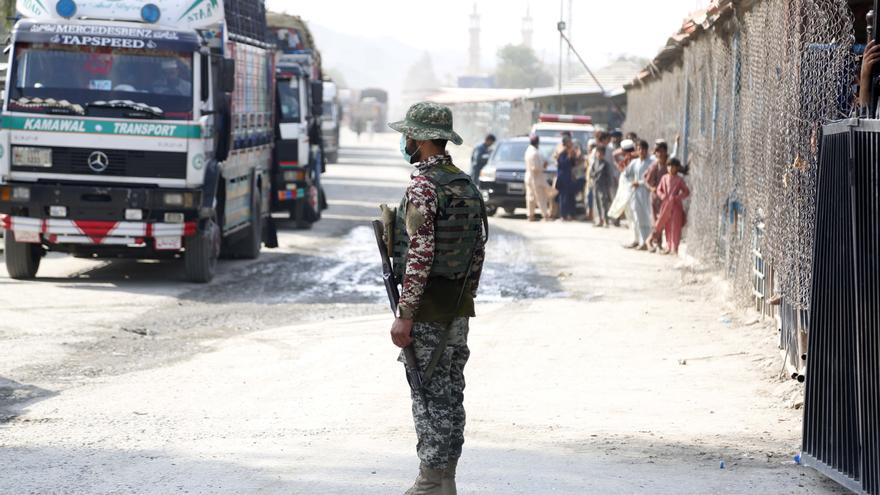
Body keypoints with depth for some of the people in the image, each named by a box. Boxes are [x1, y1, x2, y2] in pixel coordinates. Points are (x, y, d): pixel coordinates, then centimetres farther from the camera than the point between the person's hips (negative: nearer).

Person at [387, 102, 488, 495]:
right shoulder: (468, 185, 11)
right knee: (451, 394, 11)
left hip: (428, 310, -8)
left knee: (430, 396, -5)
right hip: (460, 308, 8)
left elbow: (421, 254, -21)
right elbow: (479, 249, 15)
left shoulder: (423, 186, -16)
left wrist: (404, 314, -19)